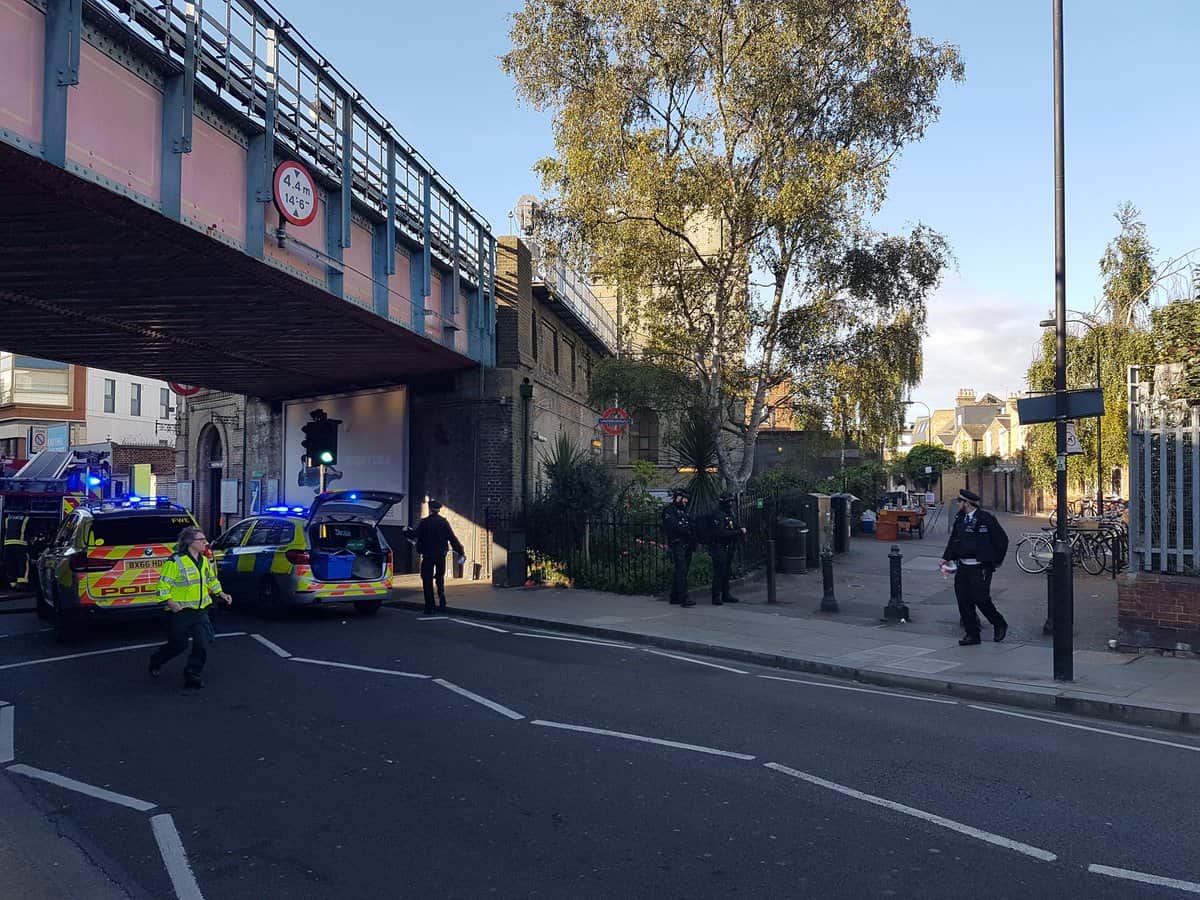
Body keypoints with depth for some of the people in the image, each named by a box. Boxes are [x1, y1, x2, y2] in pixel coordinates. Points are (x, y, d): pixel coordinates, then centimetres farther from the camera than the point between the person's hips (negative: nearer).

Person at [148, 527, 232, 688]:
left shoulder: (205, 561, 7)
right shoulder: (175, 561, -15)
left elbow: (212, 581, 22)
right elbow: (163, 585, -14)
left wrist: (221, 594, 10)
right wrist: (170, 602, -27)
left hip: (200, 611, 6)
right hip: (180, 612, -5)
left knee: (203, 643, -6)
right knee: (178, 645, 9)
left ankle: (192, 674, 10)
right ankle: (155, 662, 39)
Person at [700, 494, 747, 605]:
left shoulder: (730, 515, 15)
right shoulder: (717, 515, -15)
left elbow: (736, 527, 23)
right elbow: (719, 533, -23)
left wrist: (741, 529, 0)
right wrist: (736, 533, -21)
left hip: (728, 549, 9)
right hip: (719, 548, -9)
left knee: (727, 572, 13)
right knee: (719, 573, -9)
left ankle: (726, 595, 22)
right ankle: (716, 597, -6)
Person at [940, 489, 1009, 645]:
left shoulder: (985, 518, -9)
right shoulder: (959, 519, 12)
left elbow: (1002, 539, -6)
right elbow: (953, 541, 17)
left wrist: (996, 561, -2)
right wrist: (946, 557, 5)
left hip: (980, 567, -7)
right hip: (963, 566, 7)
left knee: (980, 598, -9)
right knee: (963, 599, 3)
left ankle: (1000, 625, 17)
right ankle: (971, 634, 13)